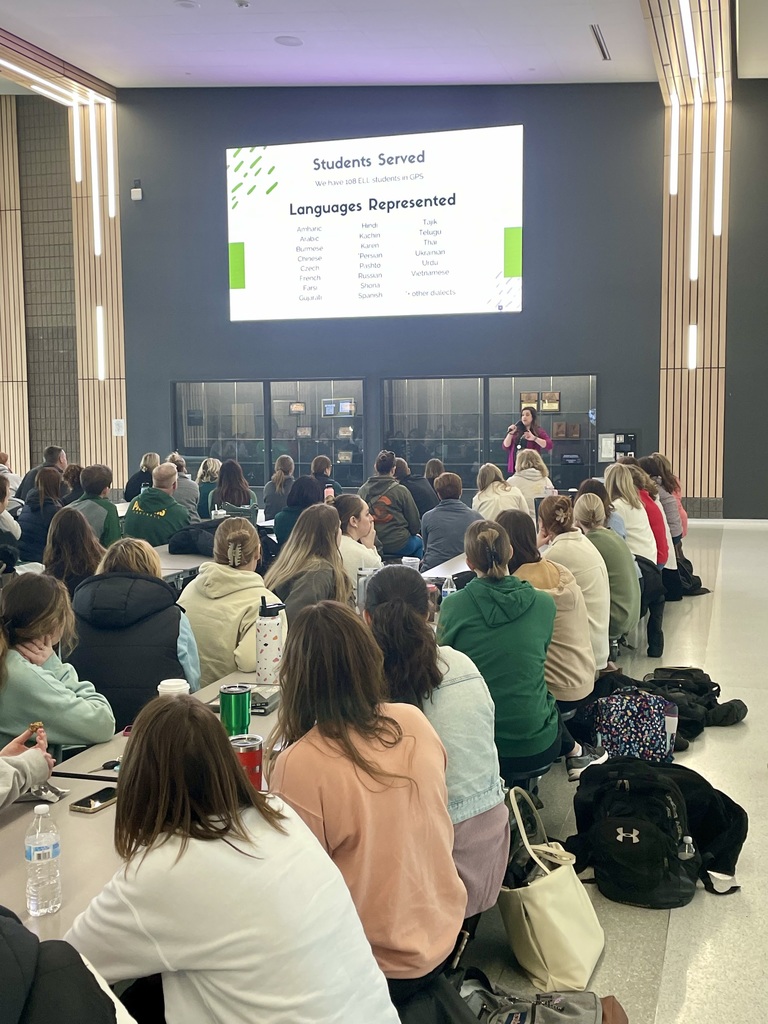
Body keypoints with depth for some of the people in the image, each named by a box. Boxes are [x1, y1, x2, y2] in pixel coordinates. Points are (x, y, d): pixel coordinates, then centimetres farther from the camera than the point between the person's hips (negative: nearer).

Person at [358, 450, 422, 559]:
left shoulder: (362, 490, -3)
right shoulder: (401, 490, -11)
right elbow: (414, 521, -4)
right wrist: (414, 532, 18)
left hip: (371, 545, 4)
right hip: (398, 544, -4)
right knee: (418, 541, 30)